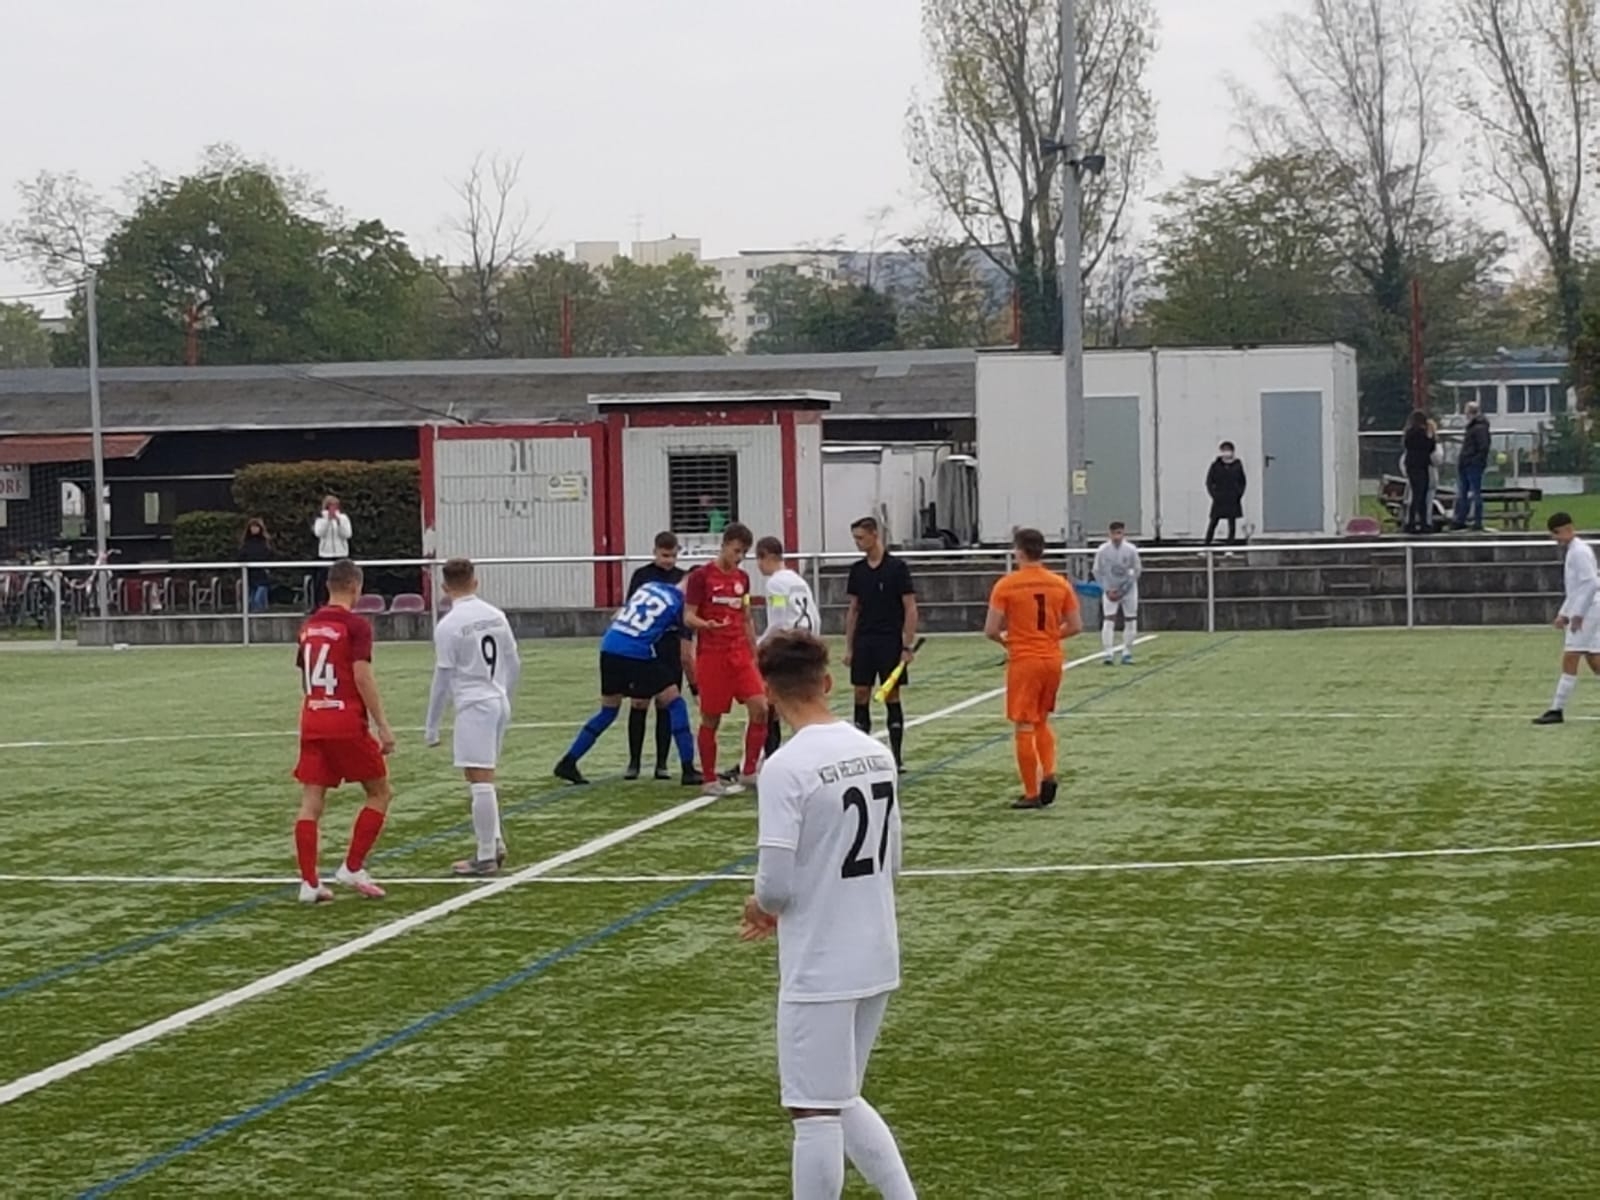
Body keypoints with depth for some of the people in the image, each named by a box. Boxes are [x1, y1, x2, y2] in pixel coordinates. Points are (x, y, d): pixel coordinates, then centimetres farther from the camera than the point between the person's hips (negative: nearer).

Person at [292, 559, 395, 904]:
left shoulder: (309, 626, 12)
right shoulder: (355, 625, -8)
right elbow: (362, 677, -16)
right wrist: (383, 726, -14)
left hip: (312, 722, 6)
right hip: (347, 723, -6)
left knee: (311, 802, 3)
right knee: (380, 794, 9)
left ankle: (309, 882, -1)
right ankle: (353, 868, 4)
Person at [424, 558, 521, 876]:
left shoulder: (448, 626, -11)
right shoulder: (495, 615, 6)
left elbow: (442, 679, -9)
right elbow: (514, 664, 12)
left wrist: (432, 726, -1)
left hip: (474, 706, -7)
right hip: (499, 702, 7)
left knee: (480, 781, -5)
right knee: (483, 780, 19)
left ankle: (486, 858, -2)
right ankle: (495, 843, 18)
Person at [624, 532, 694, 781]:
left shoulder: (683, 578, 7)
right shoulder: (642, 576, 0)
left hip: (672, 648, 2)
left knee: (666, 706, 3)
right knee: (640, 704, 0)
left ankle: (662, 763, 8)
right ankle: (634, 762, 7)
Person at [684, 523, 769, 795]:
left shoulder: (742, 578, 12)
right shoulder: (701, 576, -5)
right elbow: (689, 617, -6)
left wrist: (754, 655, 16)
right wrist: (708, 625, -27)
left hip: (740, 655, 5)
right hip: (711, 657, -5)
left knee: (760, 708, -9)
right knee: (711, 719, 1)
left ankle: (749, 771, 1)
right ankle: (711, 780, 11)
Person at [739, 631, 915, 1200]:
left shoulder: (787, 767, -17)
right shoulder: (877, 753, 5)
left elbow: (774, 884, -19)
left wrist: (762, 907, 5)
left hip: (818, 968, -7)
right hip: (877, 960, 7)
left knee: (815, 1112, 2)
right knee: (842, 1101, 21)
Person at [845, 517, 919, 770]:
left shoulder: (897, 567, -7)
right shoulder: (857, 570, 8)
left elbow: (910, 609, -7)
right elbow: (854, 610, 14)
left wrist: (908, 646, -12)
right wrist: (849, 646, 9)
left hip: (890, 642, -5)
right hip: (863, 642, 5)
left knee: (891, 697, -1)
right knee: (861, 696, 3)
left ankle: (897, 757, 4)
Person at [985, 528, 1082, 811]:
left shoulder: (1006, 586, -9)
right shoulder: (1060, 584, 2)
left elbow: (990, 630, -11)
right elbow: (1075, 627, 5)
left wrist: (1004, 639, 10)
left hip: (1023, 660, -5)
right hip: (1053, 659, 5)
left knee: (1024, 728, 2)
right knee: (1042, 721, 21)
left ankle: (1032, 794, 3)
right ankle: (1049, 774, 2)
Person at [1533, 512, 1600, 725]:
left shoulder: (1579, 551, -13)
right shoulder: (1574, 551, 18)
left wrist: (1578, 614, -22)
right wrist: (1564, 614, 23)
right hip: (1583, 613, 10)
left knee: (1570, 660, -10)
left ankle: (1557, 710, -10)